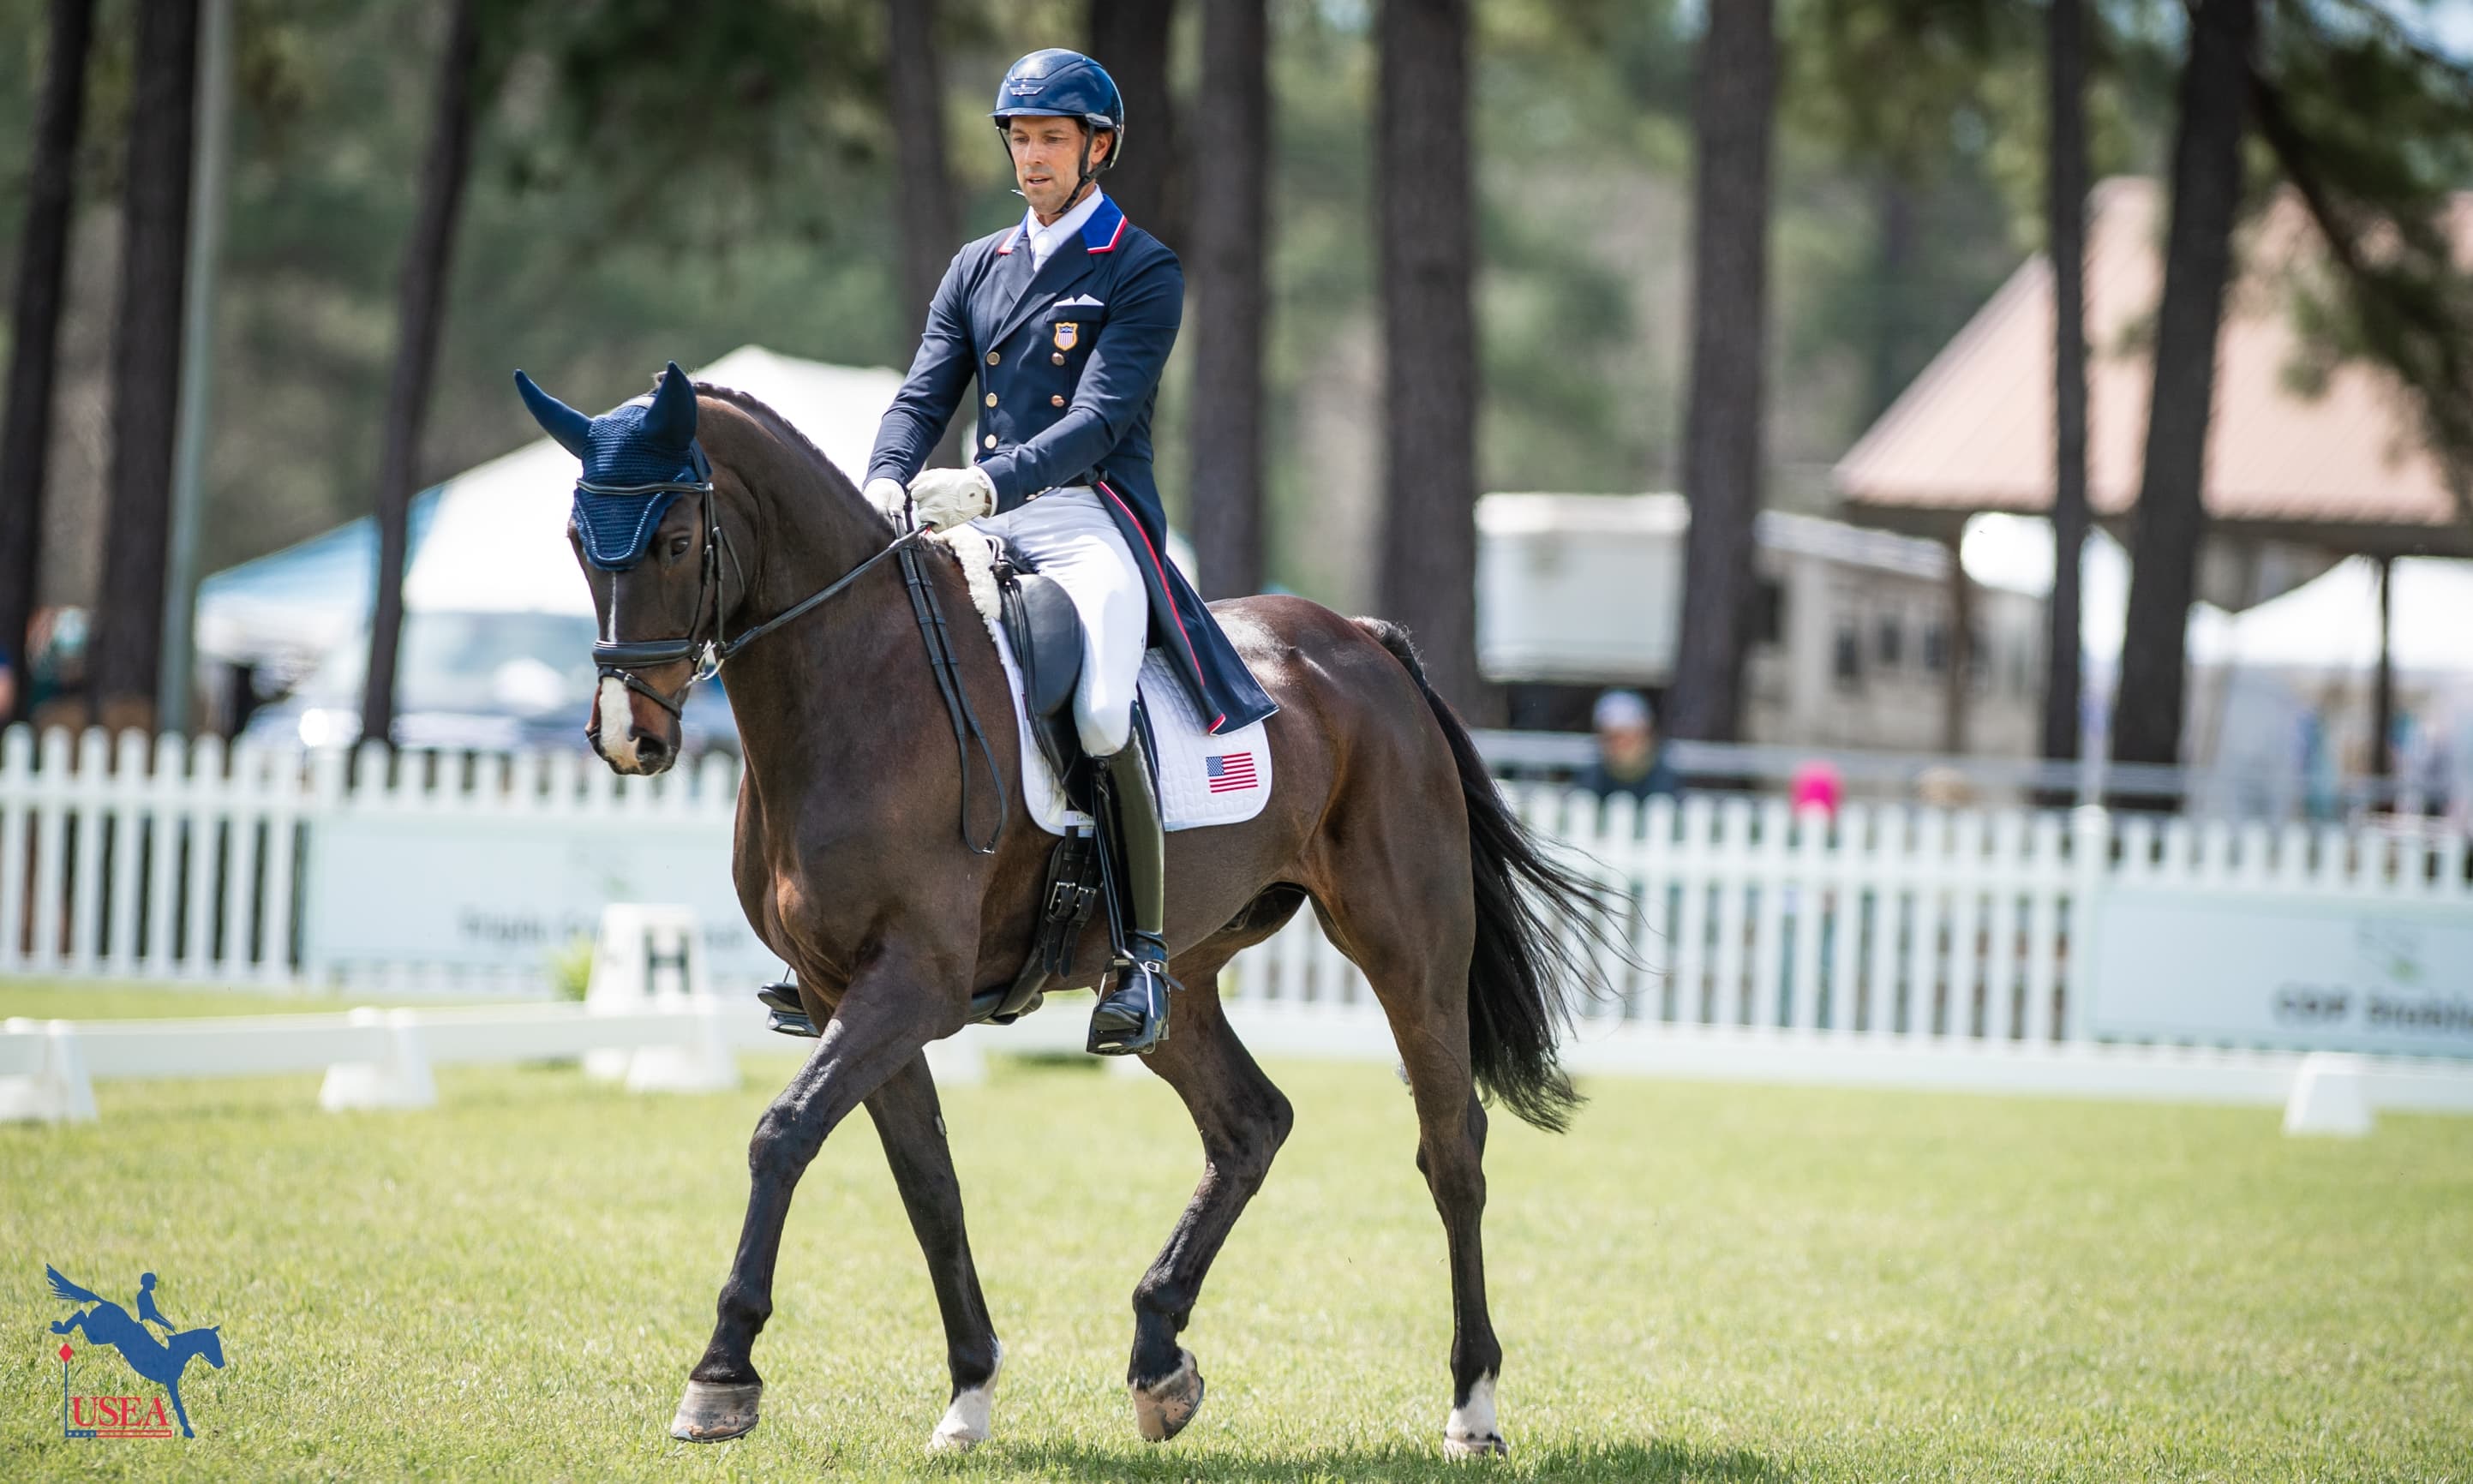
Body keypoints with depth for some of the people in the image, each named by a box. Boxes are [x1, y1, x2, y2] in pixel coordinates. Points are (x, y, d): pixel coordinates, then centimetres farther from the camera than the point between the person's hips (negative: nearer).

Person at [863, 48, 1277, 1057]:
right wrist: (886, 481, -13)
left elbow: (1097, 419, -13)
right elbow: (924, 397, 10)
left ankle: (1145, 957, -20)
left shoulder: (1144, 274, -1)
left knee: (1100, 712, -31)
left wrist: (989, 483, -28)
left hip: (1094, 521, -6)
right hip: (987, 529, 6)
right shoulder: (977, 270, 18)